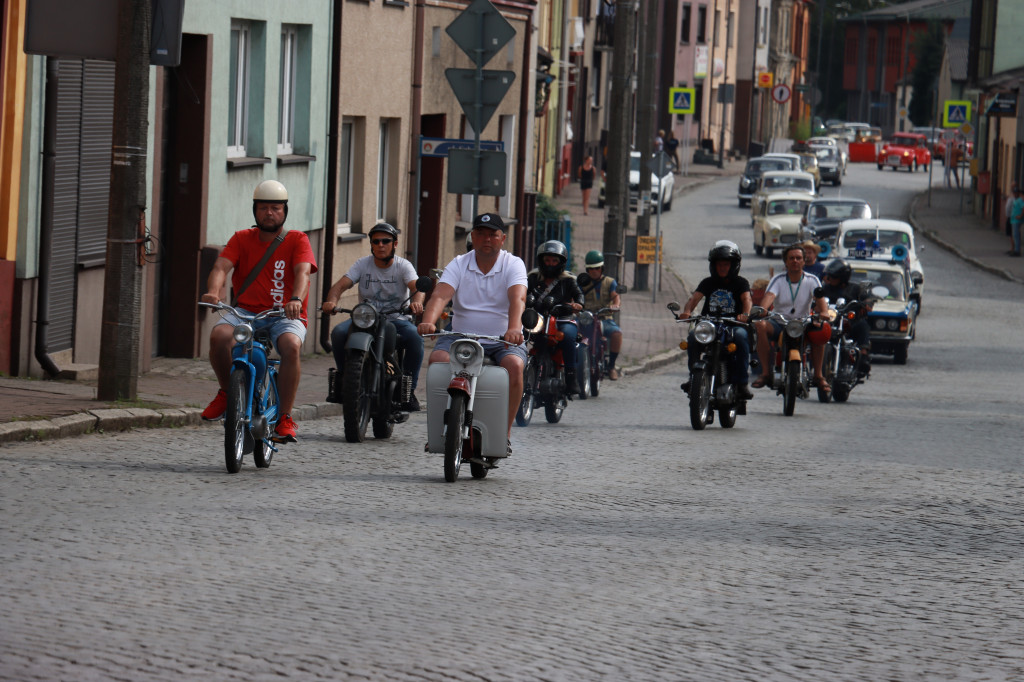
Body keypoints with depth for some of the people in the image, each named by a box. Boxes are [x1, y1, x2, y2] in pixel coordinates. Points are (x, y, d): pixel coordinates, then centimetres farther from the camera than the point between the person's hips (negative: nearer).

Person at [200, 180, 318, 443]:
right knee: (219, 334, -31)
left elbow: (303, 272, -14)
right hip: (246, 311, 2)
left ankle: (284, 419, -26)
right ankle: (227, 392, -4)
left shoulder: (297, 240, 3)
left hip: (285, 315, -2)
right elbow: (222, 266, -6)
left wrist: (296, 299, -36)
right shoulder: (241, 239, 10)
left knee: (291, 345, -36)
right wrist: (213, 291, -29)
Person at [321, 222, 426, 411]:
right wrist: (331, 301, -33)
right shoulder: (363, 264, 3)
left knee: (415, 337, -32)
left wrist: (416, 302, -44)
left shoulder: (403, 266, -1)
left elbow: (417, 287, -19)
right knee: (339, 332, -26)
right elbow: (341, 285, -9)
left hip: (396, 319, -1)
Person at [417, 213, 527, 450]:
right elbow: (440, 295, -12)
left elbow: (517, 298, -20)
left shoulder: (513, 265, -1)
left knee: (514, 365, -32)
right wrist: (428, 321, -34)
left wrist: (514, 328, -41)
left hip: (502, 341, -2)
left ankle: (505, 431, -19)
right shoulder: (459, 264, 5)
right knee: (437, 359, -26)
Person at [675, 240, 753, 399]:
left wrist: (745, 314, -32)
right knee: (693, 336, -29)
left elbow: (747, 299, -9)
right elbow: (695, 298, 0)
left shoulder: (740, 283, 10)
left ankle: (742, 382, -31)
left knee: (741, 335, -35)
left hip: (733, 325, -2)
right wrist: (686, 311, -23)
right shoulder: (708, 283, 16)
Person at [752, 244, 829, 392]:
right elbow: (768, 297, -18)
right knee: (760, 325, -31)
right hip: (780, 323, 0)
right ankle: (765, 372, -27)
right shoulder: (778, 280, 1)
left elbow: (821, 300, -13)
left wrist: (823, 315, -36)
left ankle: (818, 374, -19)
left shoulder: (812, 280, 2)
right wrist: (761, 310, -42)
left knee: (819, 330, -32)